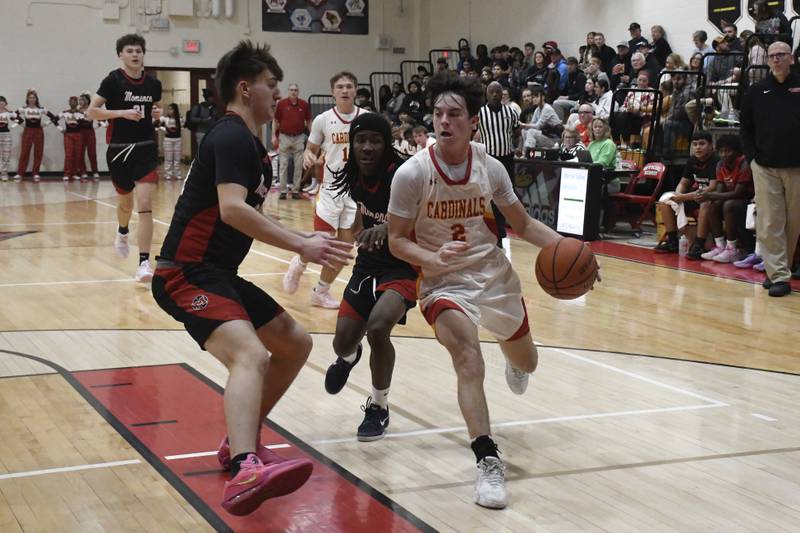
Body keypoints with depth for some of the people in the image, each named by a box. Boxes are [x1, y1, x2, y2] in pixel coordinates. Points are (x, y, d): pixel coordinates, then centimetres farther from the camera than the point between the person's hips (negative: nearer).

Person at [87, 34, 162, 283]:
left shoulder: (153, 83, 3)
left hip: (146, 149, 1)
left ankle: (144, 263, -13)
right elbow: (91, 111, -9)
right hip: (119, 150, -1)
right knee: (125, 202, 17)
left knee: (145, 205, -12)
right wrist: (122, 113, -19)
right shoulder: (113, 80, -7)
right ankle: (122, 233, 52)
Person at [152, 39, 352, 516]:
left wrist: (306, 244, 16)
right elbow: (231, 209, -28)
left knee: (295, 342, 17)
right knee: (251, 355, -32)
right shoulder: (231, 136, -13)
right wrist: (302, 245, -28)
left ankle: (241, 442, 25)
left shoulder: (248, 142, 18)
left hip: (219, 274, 10)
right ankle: (245, 472, -52)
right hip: (187, 275, -10)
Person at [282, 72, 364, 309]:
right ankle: (299, 264, 25)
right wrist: (307, 156, -15)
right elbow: (311, 149, 7)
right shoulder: (323, 119, -3)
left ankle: (321, 292, 20)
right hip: (331, 187, -2)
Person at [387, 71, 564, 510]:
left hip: (494, 273, 4)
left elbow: (522, 223, 3)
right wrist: (433, 259, -32)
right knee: (469, 361, -29)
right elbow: (397, 240, -13)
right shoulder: (412, 173, -19)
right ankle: (488, 461, -22)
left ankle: (513, 364, 62)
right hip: (444, 281, -4)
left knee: (526, 362, 22)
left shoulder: (490, 168, -10)